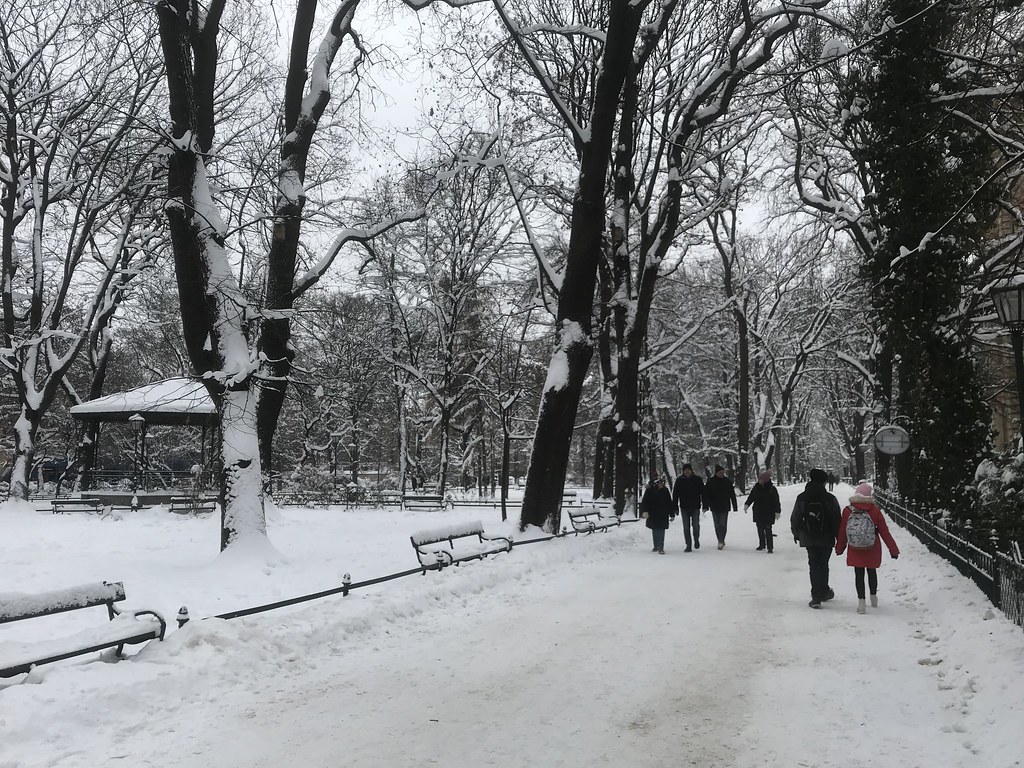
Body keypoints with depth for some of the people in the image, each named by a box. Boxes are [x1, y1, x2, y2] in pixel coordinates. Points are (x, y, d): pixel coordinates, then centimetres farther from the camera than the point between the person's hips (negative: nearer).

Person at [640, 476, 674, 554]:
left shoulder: (665, 490, 1)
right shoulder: (649, 490, -6)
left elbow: (670, 504, 8)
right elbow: (644, 502, -7)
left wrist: (672, 514, 9)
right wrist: (644, 511, -23)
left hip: (663, 515, 0)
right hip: (653, 515, 0)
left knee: (661, 531, -8)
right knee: (655, 531, 10)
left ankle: (660, 548, -6)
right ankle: (656, 546, 24)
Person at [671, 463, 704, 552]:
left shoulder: (697, 479, 1)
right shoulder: (679, 480, 2)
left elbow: (703, 493, 4)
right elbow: (675, 495, 4)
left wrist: (705, 506, -1)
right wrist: (675, 508, -1)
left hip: (695, 507, -1)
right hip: (684, 508, 1)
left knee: (696, 525, -3)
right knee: (686, 527, 1)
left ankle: (696, 540, 25)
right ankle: (688, 546, 7)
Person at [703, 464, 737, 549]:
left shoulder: (728, 481, 3)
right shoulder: (710, 482, -1)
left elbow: (732, 495, 8)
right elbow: (706, 494, 1)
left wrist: (735, 506, 7)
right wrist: (706, 506, -6)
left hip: (725, 507, -1)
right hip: (715, 507, 1)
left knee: (723, 524, -9)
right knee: (717, 525, 6)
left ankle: (721, 541, -9)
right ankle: (721, 541, 17)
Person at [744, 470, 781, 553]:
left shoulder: (772, 489, -9)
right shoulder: (756, 487, 3)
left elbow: (776, 502, -6)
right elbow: (751, 497, 11)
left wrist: (777, 511, -11)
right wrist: (747, 504, -2)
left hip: (768, 513, -5)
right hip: (758, 513, 5)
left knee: (768, 530, -7)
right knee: (760, 529, 12)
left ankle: (770, 547, -1)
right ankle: (762, 545, 25)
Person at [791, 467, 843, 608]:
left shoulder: (801, 498, -3)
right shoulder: (830, 499, -9)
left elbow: (795, 519, 4)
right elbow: (837, 520, -4)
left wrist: (796, 533, 20)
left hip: (809, 538, 1)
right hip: (827, 539, -1)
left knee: (814, 565, 7)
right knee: (823, 565, 13)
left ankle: (817, 596, 3)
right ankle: (823, 593, 23)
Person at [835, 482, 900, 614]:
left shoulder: (847, 511, -9)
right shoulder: (875, 511, -12)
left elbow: (842, 531, -2)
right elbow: (884, 532, -7)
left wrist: (839, 547, 12)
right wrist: (893, 550, 1)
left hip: (855, 550, 0)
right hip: (872, 550, 0)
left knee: (859, 574, 8)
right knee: (872, 572, 19)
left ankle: (861, 601, 4)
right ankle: (873, 598, 35)